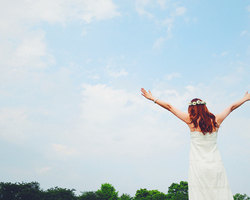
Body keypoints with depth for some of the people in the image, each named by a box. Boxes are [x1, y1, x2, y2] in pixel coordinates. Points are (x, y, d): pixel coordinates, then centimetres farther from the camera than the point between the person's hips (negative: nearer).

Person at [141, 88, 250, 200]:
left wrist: (153, 98, 12)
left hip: (198, 165, -3)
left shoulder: (191, 121, -3)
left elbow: (169, 107, 4)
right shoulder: (215, 121, 5)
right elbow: (231, 107, 22)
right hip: (216, 165, 3)